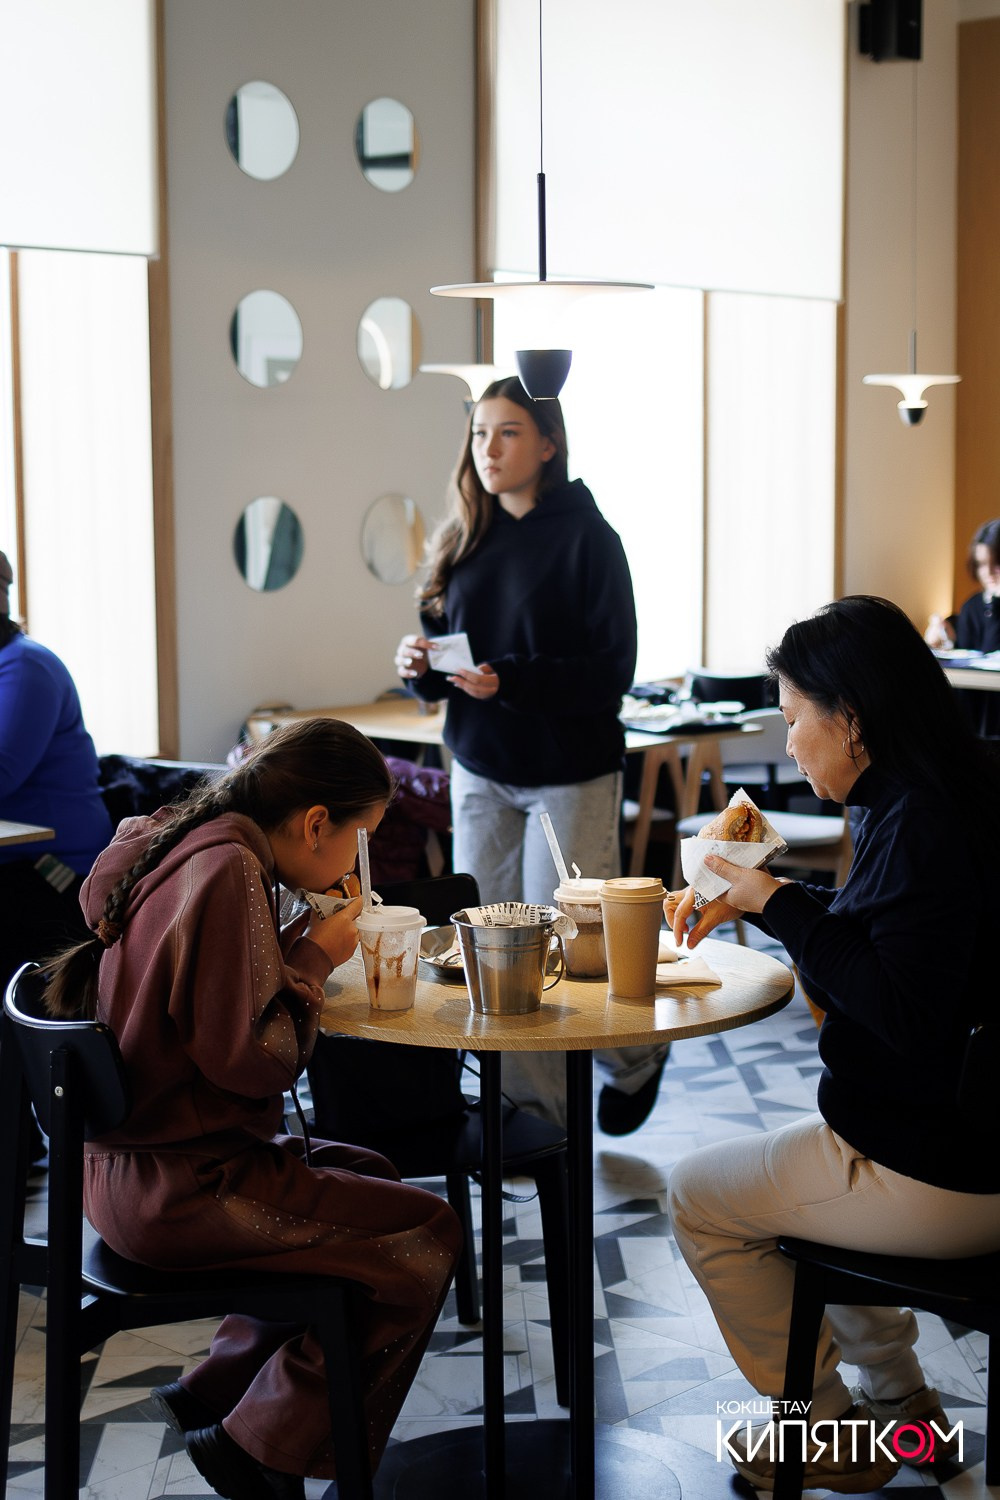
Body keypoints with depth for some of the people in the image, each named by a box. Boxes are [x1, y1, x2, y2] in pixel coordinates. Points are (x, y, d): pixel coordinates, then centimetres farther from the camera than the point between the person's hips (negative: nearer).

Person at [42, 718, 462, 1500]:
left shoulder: (177, 844, 7)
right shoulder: (228, 872, -22)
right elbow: (250, 1057, -24)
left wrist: (303, 942, 5)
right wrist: (314, 961, -10)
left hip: (129, 1164, 10)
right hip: (180, 1192, -10)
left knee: (368, 1174, 24)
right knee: (426, 1235, -4)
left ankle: (216, 1392, 24)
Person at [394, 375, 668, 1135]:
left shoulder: (586, 538, -8)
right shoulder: (464, 539, 7)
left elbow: (613, 669, -14)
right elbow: (444, 658, 13)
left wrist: (510, 681, -25)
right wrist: (420, 664, -10)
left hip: (569, 772, -5)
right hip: (480, 772, 5)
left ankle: (636, 1056, 29)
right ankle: (536, 1109, 17)